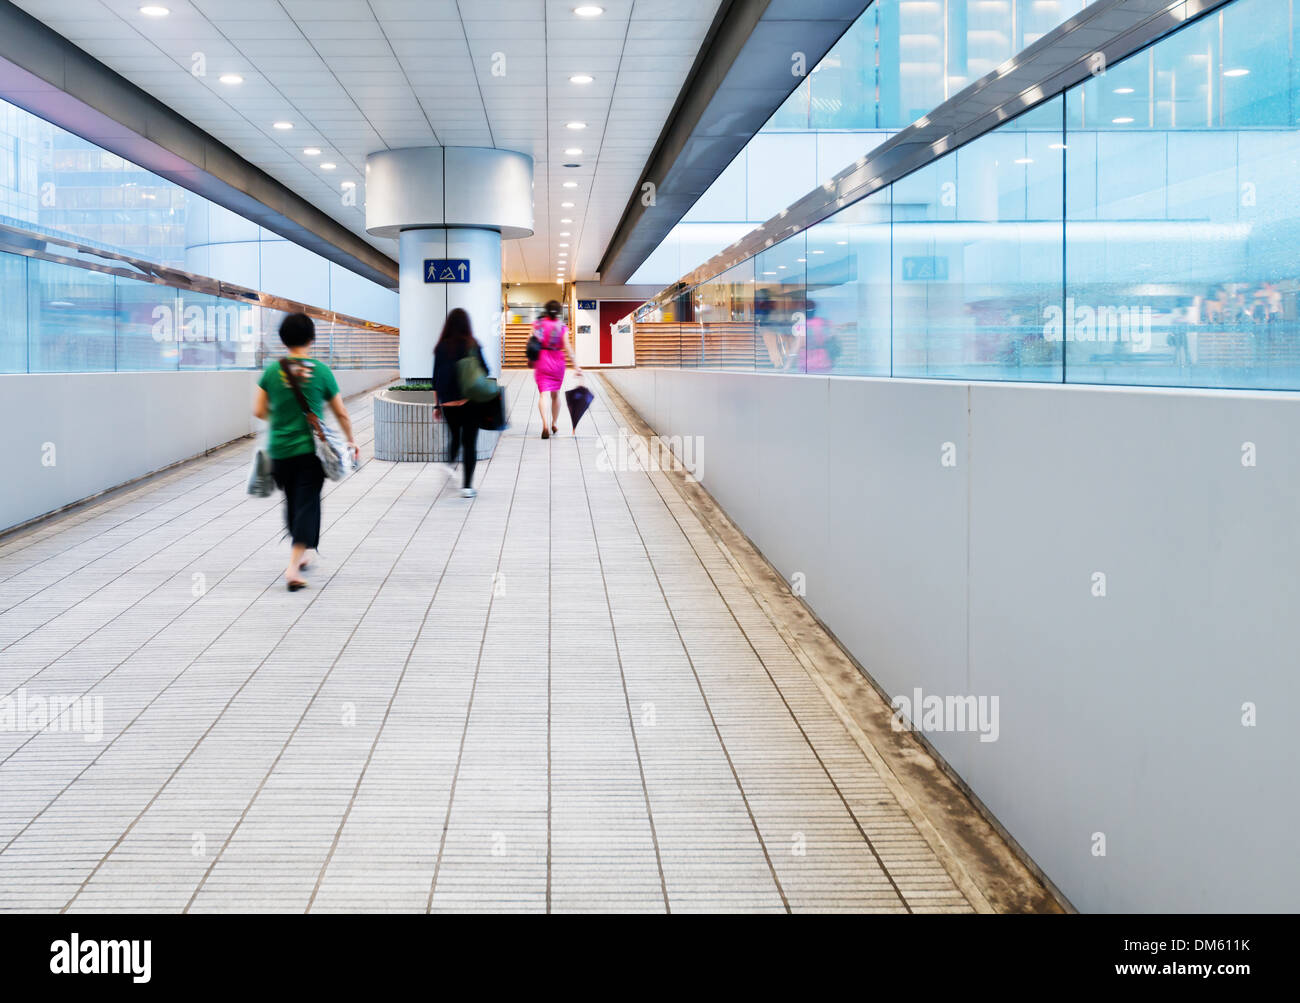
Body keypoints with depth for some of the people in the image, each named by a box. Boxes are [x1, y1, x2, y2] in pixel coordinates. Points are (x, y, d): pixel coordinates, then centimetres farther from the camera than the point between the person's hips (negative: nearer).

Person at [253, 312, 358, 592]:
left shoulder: (272, 371, -2)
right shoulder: (321, 371, -6)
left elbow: (259, 411, 1)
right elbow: (341, 413, 0)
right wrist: (351, 441, 16)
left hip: (279, 451, 3)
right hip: (310, 450, -3)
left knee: (293, 503, 19)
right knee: (307, 504, -2)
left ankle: (299, 556, 34)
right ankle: (293, 567, -15)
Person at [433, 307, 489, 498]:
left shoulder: (441, 347, 1)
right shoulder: (472, 346, -6)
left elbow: (436, 377, 4)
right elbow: (484, 371, 0)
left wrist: (437, 404, 11)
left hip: (448, 402, 2)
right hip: (470, 401, -2)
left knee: (454, 438, 23)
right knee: (469, 442, 3)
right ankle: (467, 486, 0)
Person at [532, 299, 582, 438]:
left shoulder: (537, 324, -1)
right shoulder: (562, 327, -5)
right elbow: (567, 348, -9)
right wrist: (575, 365, -6)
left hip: (541, 361, 0)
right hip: (557, 362, 0)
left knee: (543, 394, -5)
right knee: (555, 394, 16)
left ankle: (545, 424, -25)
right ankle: (554, 423, 28)